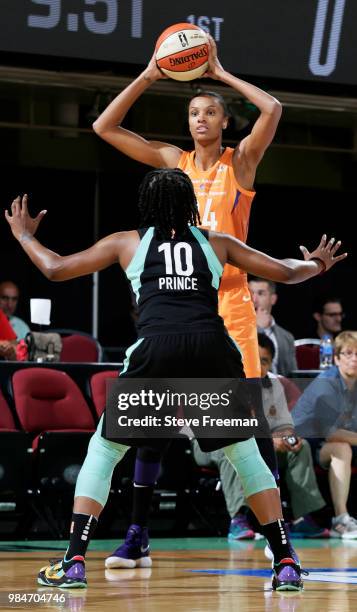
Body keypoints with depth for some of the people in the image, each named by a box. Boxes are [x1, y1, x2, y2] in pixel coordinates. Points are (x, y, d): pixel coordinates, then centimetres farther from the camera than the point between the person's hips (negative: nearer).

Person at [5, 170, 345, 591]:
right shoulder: (216, 242, 24)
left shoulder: (126, 242, 21)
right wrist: (317, 264, 54)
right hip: (213, 347, 1)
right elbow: (286, 272, 32)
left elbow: (55, 269, 26)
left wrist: (23, 235, 45)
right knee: (245, 453, 20)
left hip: (156, 348, -1)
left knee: (103, 451, 15)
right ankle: (286, 564, 14)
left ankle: (74, 561, 2)